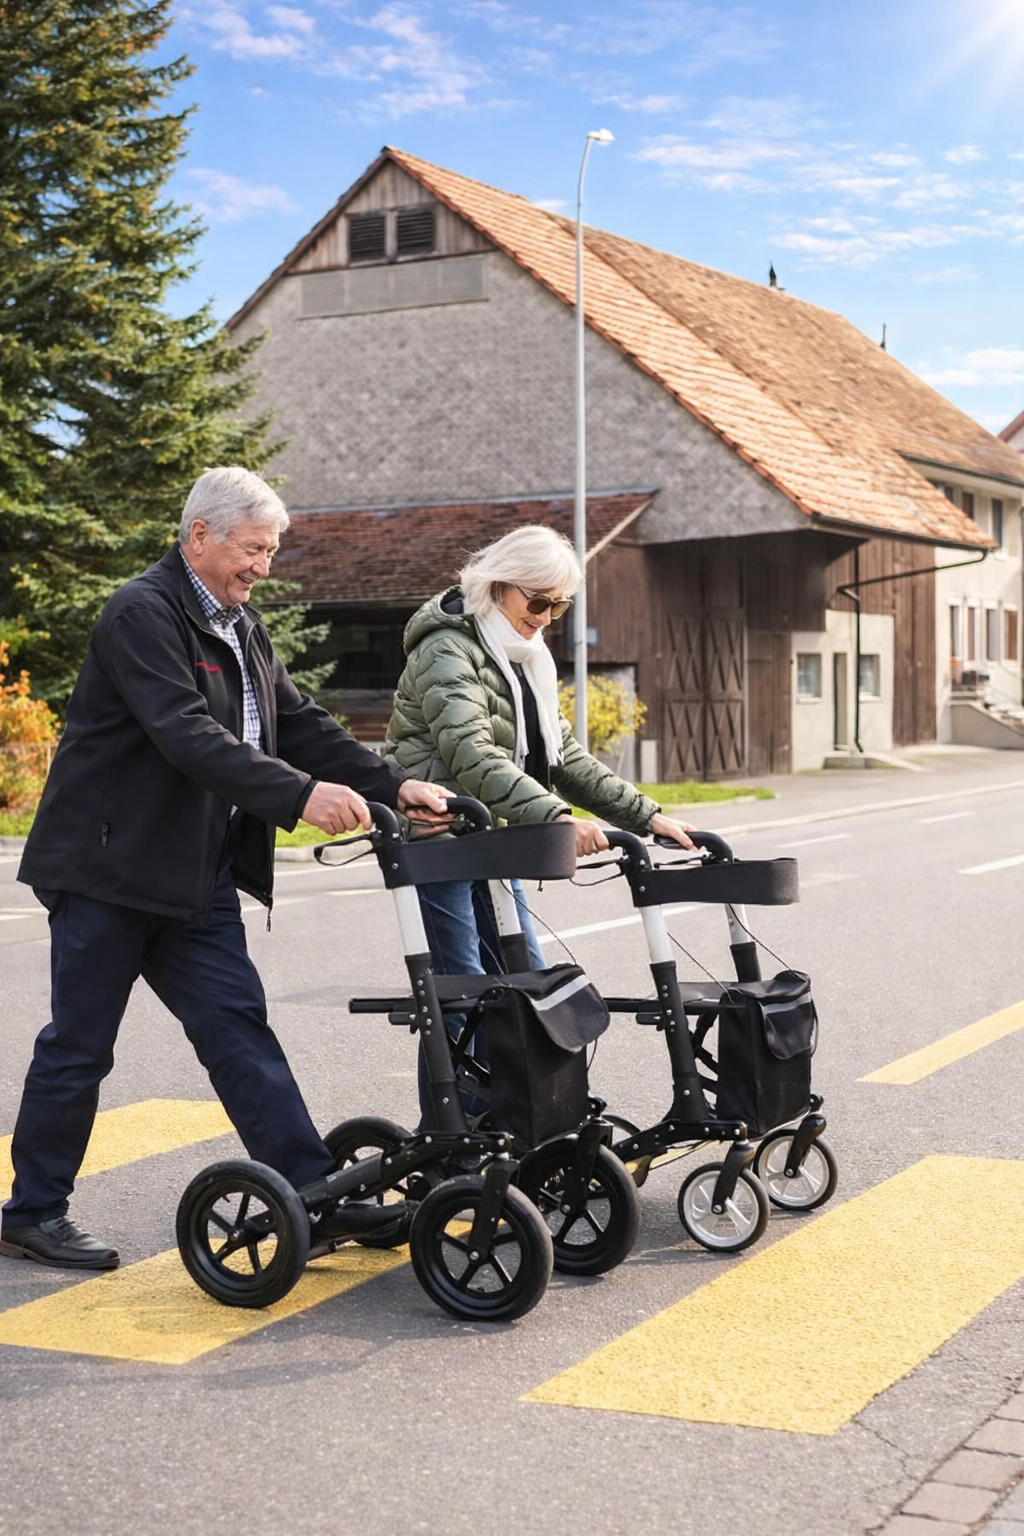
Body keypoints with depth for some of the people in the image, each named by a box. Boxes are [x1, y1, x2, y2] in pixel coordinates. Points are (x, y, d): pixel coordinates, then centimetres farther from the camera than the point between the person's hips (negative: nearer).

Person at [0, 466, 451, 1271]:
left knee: (238, 1025, 4)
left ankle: (315, 1194, 3)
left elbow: (300, 723, 9)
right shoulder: (144, 614, -16)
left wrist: (395, 785, -4)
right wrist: (300, 795, -38)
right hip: (109, 865, -8)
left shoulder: (242, 626, 13)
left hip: (194, 876, 8)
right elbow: (187, 735, -29)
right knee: (79, 1044, 2)